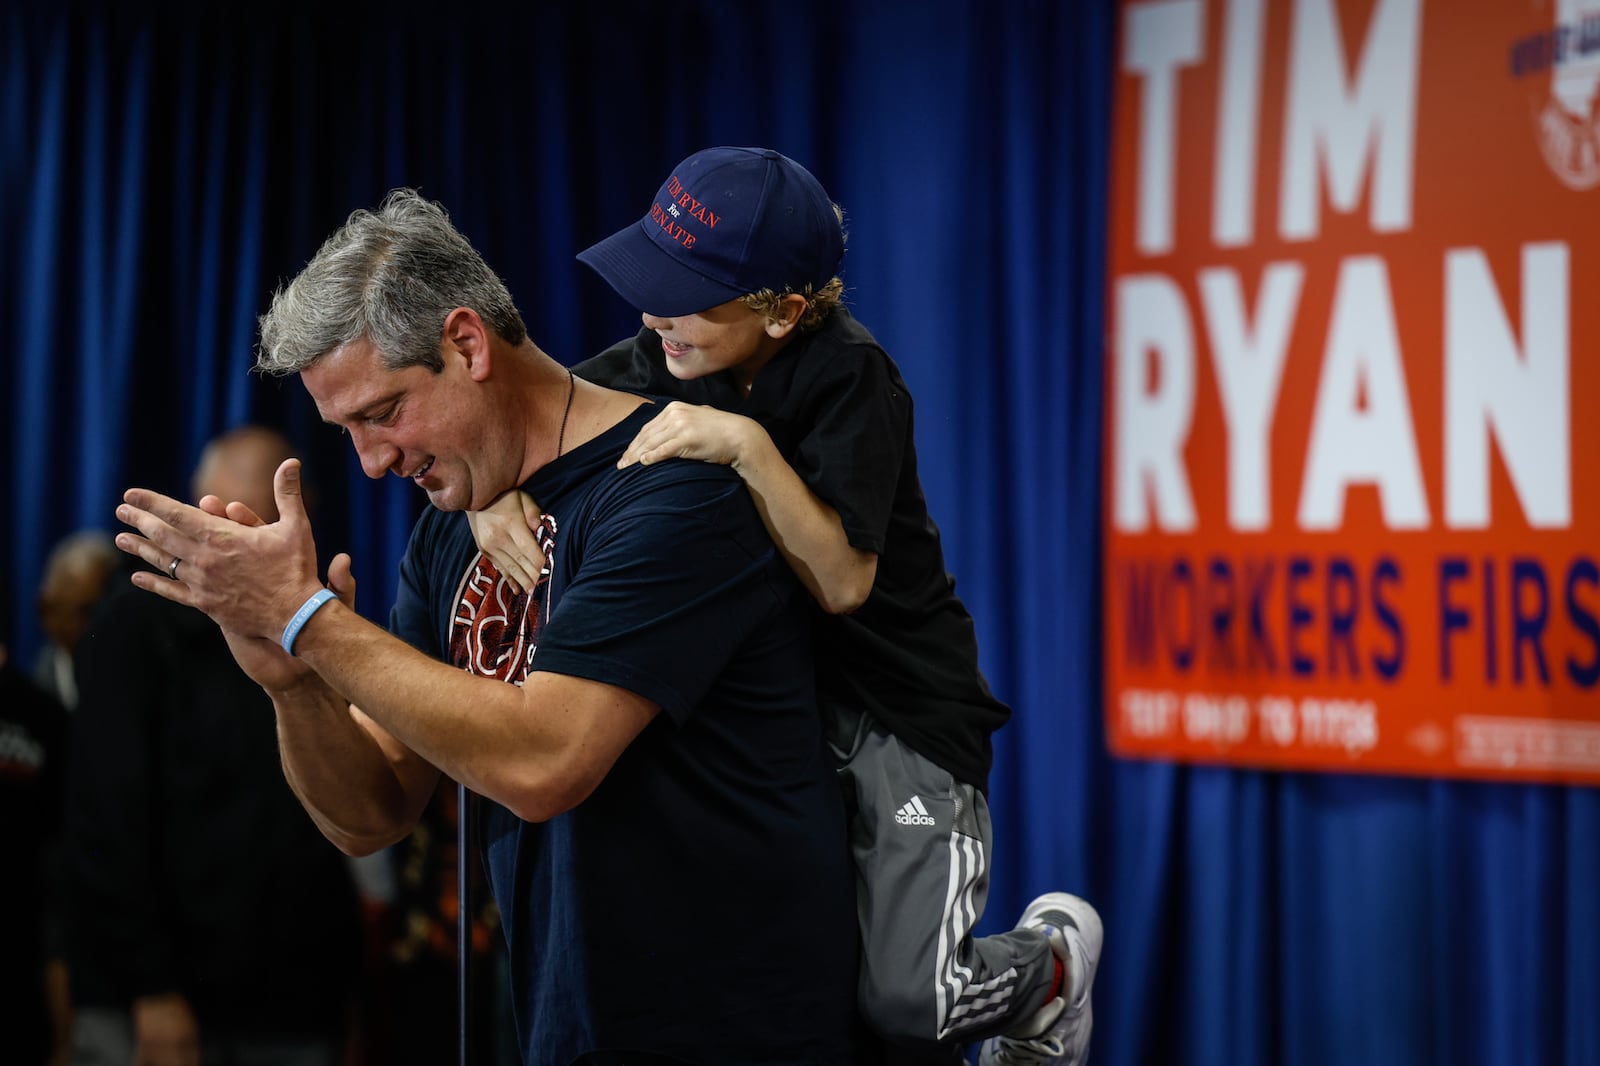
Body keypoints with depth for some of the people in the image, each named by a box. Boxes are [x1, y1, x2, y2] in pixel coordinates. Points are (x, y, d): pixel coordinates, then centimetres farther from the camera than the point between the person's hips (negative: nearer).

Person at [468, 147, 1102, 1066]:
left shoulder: (848, 375, -18)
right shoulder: (669, 360, -3)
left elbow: (841, 582, -25)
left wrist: (749, 447, -35)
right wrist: (491, 486, -21)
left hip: (903, 711, -6)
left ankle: (1050, 957, 17)